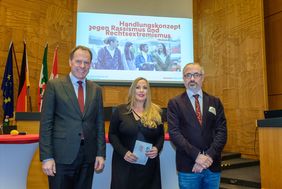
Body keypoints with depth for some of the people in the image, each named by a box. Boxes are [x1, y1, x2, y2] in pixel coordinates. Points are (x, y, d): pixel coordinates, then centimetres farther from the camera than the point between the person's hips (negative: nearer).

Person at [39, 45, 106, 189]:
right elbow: (46, 123, -4)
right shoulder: (54, 85, -1)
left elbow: (99, 123, 9)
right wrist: (46, 157, -9)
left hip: (89, 156, 3)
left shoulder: (96, 89, 9)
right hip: (61, 156, -3)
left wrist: (101, 154, 4)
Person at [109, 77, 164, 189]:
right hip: (125, 164, -1)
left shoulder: (156, 112, 5)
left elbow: (161, 135, 10)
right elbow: (112, 135, 0)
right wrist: (123, 152, -14)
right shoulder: (121, 110, 0)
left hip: (149, 164, 2)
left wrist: (157, 148, -11)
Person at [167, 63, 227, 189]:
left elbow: (221, 131, 1)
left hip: (213, 165, 3)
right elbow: (174, 133, -9)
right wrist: (197, 156, -17)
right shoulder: (175, 103, 0)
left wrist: (209, 156, -12)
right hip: (188, 166, -2)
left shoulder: (215, 102, 8)